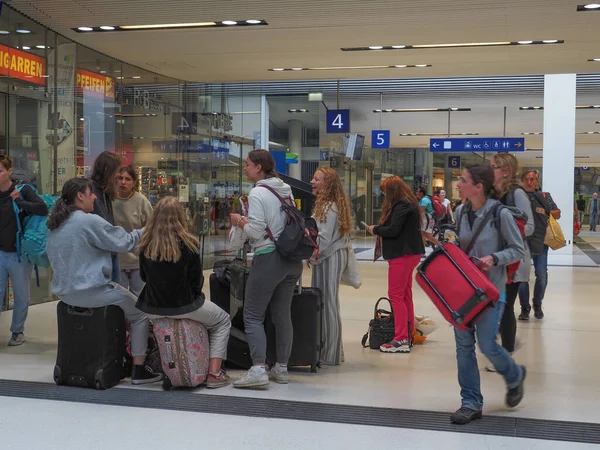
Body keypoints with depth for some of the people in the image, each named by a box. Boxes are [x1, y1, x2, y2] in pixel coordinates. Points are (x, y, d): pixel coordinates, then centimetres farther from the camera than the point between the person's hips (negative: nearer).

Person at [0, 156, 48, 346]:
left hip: (20, 253, -2)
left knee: (21, 296, 9)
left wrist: (19, 202, -23)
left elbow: (43, 209, -20)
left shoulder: (23, 190, -7)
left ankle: (17, 331, 26)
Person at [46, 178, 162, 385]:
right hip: (89, 292, -9)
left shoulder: (55, 224, 7)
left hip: (64, 291, 9)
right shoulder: (89, 221, -18)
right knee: (141, 313, 7)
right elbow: (124, 242, -12)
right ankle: (138, 370, 5)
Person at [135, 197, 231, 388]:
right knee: (222, 321, 21)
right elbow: (197, 279, -7)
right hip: (184, 306, -3)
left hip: (153, 308, 4)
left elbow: (144, 277, 7)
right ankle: (214, 374, 11)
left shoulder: (146, 244, -5)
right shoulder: (187, 244, -14)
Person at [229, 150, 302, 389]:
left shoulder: (258, 193, -12)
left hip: (269, 259, -8)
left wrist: (239, 221, 2)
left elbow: (256, 231, -16)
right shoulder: (286, 190, 11)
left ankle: (258, 369, -10)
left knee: (253, 316, -1)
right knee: (282, 315, 13)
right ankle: (281, 368, 19)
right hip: (292, 258, 8)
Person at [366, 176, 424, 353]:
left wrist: (375, 229, -6)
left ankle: (401, 340, -7)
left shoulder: (401, 205, -16)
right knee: (405, 295, 15)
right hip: (408, 253, 11)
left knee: (396, 295, -8)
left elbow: (393, 230, -21)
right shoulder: (407, 204, 16)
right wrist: (380, 230, 5)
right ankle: (408, 334, 21)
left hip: (402, 254, -11)